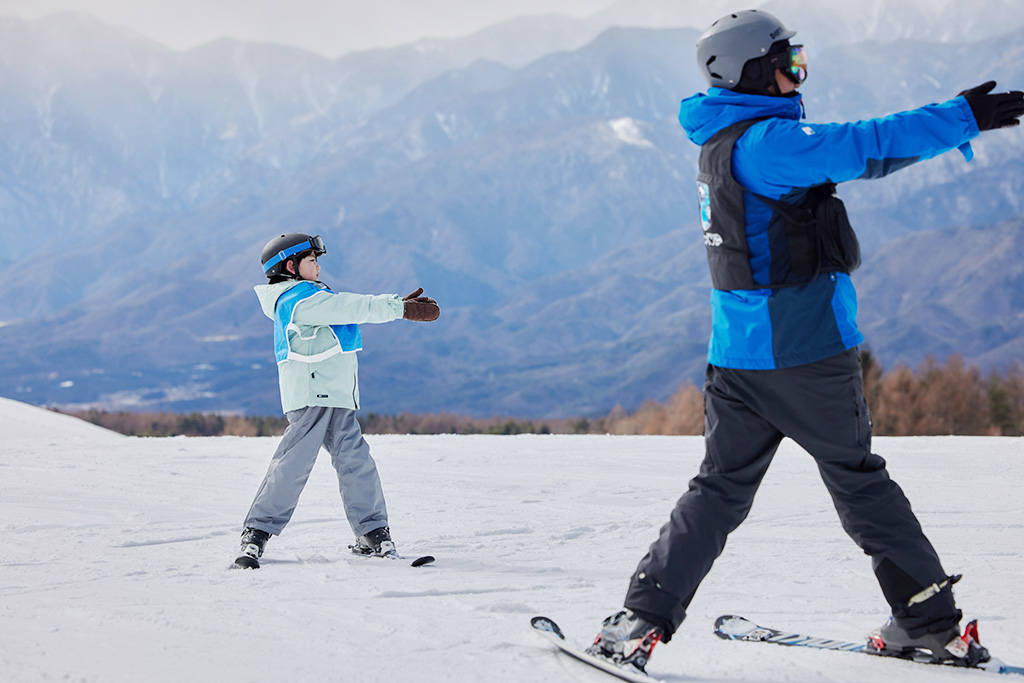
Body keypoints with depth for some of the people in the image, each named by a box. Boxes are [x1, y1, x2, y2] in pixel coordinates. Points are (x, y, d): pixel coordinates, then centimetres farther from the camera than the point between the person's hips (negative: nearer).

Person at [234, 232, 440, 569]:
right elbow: (356, 308, -13)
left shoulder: (314, 296, 23)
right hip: (310, 394, -10)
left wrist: (400, 302, 8)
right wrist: (401, 309, -10)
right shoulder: (298, 298, -9)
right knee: (294, 462, -13)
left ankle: (372, 533, 10)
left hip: (335, 396, 10)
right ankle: (257, 533, -8)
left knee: (356, 460, 6)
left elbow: (359, 306, 19)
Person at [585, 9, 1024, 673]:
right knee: (859, 481, 5)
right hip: (804, 346, -8)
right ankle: (932, 623, 17)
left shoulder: (728, 141, 14)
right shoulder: (763, 141, -15)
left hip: (738, 351, 8)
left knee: (720, 489, 10)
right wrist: (963, 118, -19)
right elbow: (863, 146, -24)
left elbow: (847, 156, 18)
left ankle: (641, 620, 4)